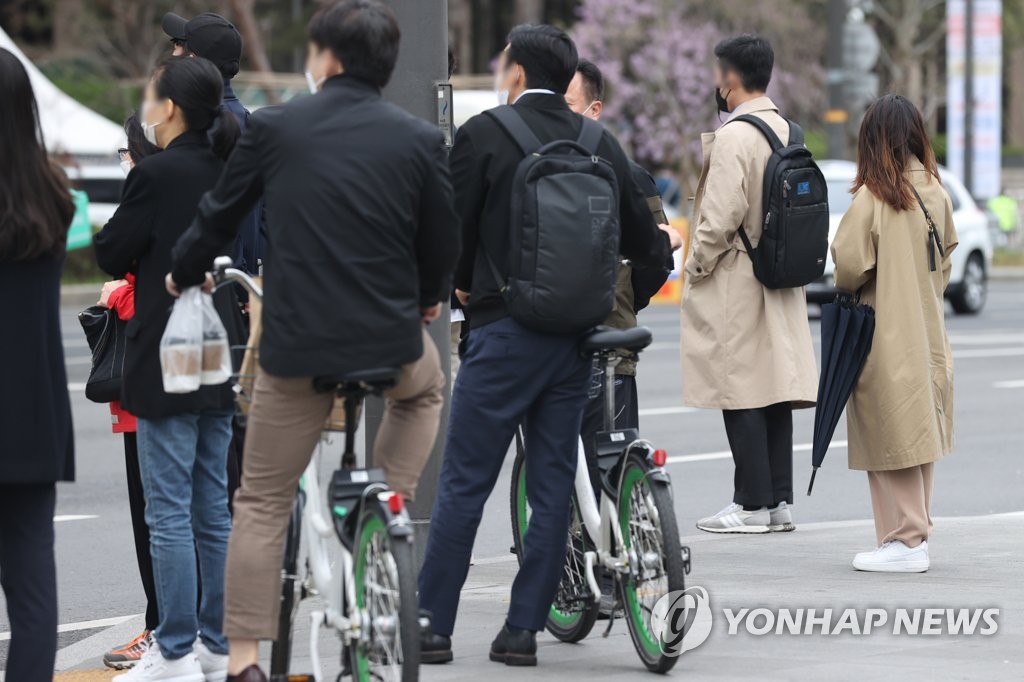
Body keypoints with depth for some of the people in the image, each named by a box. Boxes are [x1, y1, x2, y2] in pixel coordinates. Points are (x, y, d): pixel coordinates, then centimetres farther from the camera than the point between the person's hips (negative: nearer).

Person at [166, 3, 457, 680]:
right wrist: (430, 297, 27)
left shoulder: (274, 127, -3)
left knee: (263, 502, 9)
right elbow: (445, 242, 5)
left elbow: (219, 215, 8)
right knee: (424, 389, 37)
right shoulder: (421, 140, -3)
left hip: (296, 344, -1)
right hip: (391, 338, 1)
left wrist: (183, 275, 28)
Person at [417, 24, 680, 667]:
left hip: (505, 330, -5)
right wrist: (664, 244, 36)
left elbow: (454, 227, -3)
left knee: (464, 483, 0)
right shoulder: (601, 144, 6)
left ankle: (433, 626, 2)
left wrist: (463, 284, 18)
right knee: (553, 485, 9)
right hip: (576, 334, 5)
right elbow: (639, 235, 12)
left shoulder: (483, 134, -8)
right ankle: (523, 629, 10)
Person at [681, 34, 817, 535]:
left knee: (741, 394, -5)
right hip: (780, 283, 8)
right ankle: (780, 501, 13)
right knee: (775, 390, 10)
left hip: (735, 285, -8)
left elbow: (722, 216, -20)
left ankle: (752, 504, -4)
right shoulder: (788, 131, 10)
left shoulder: (733, 136, -16)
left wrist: (696, 266, -8)